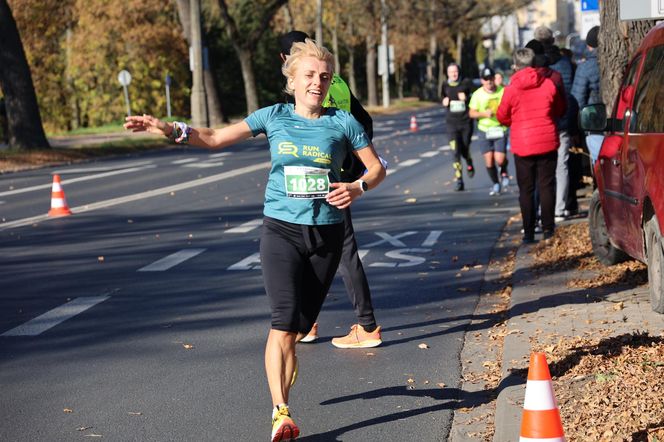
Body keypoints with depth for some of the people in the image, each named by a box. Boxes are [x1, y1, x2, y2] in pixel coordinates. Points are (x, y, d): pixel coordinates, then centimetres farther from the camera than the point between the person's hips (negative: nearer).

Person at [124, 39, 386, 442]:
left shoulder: (342, 122, 1)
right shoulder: (275, 117, 2)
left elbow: (377, 168, 7)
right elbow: (217, 137, 0)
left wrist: (358, 187, -15)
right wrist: (171, 129, -14)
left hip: (327, 234, 1)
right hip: (282, 230, -1)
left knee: (302, 324, 10)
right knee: (285, 321, -15)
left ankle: (285, 368, 43)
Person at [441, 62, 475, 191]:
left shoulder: (466, 84, -3)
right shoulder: (445, 86, 6)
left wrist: (467, 98, -17)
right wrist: (444, 102, -1)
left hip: (466, 122, -1)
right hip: (452, 123, 1)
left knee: (465, 149, 6)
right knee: (455, 151, -9)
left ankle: (469, 164, 43)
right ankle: (458, 180, -6)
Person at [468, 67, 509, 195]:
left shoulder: (503, 91, -4)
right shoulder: (477, 94, -2)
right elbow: (471, 113, 2)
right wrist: (484, 113, -15)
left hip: (500, 130, -1)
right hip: (484, 130, 1)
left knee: (500, 160, -11)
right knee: (489, 160, -1)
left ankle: (504, 172, 24)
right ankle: (496, 184, 21)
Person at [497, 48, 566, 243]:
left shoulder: (511, 89, -8)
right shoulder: (549, 84, -2)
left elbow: (502, 116, 4)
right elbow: (560, 109, 13)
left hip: (523, 145, -1)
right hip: (548, 142, 2)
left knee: (526, 189, 6)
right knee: (547, 186, 9)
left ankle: (529, 232, 4)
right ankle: (548, 228, 9)